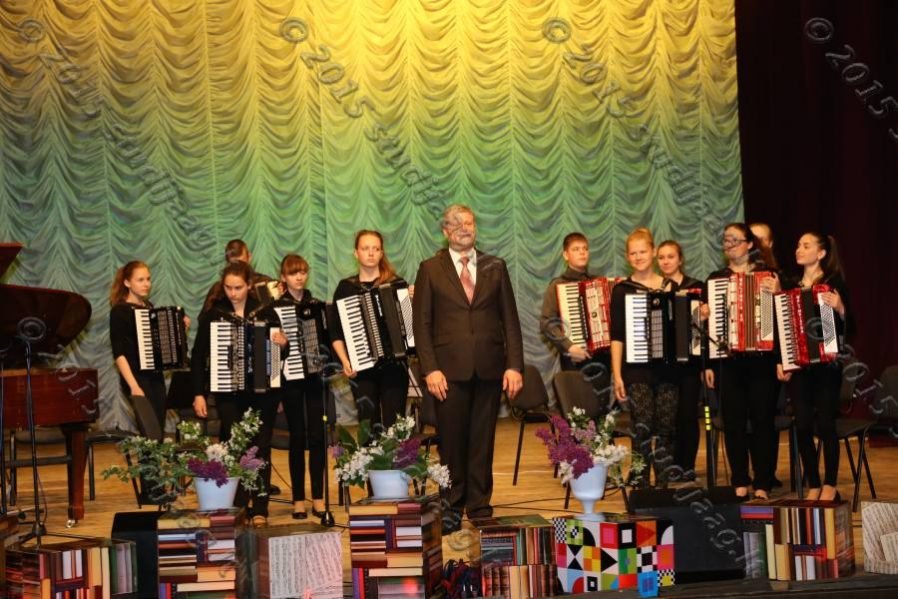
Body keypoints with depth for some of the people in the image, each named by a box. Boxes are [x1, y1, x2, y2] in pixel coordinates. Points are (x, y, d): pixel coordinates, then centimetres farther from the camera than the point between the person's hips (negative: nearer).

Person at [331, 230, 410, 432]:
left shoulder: (396, 283, 3)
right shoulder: (346, 287, 8)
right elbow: (336, 332, 9)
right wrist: (345, 361, -3)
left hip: (394, 365, -1)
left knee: (393, 424, -4)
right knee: (368, 425, 0)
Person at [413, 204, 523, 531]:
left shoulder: (495, 267, 10)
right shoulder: (430, 269, 5)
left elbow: (510, 319, 7)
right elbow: (422, 323, 1)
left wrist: (514, 365, -2)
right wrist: (430, 369, -9)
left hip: (489, 368, 2)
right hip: (450, 369, -1)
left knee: (483, 441, 6)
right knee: (451, 441, 2)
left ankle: (480, 508, 14)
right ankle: (452, 508, 12)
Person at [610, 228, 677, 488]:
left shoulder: (670, 287, 10)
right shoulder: (622, 290, 3)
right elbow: (617, 336, 0)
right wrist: (616, 374, -6)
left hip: (666, 367, 2)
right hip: (637, 369, -2)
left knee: (666, 428, 1)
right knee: (642, 428, -7)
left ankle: (663, 485, 9)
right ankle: (642, 486, 0)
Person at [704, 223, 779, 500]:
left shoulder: (768, 275, 4)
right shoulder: (715, 279, 11)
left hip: (761, 359, -2)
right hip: (727, 360, 2)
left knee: (762, 420, 1)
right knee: (733, 422, 4)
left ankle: (762, 485, 8)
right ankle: (740, 483, 13)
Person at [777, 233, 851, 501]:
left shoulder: (834, 283, -3)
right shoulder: (789, 285, 10)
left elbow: (849, 327, -7)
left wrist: (839, 309, -26)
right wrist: (779, 361, 3)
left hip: (826, 364, -4)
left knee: (825, 424, -3)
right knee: (803, 426, 2)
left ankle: (830, 486, 8)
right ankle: (813, 485, 12)